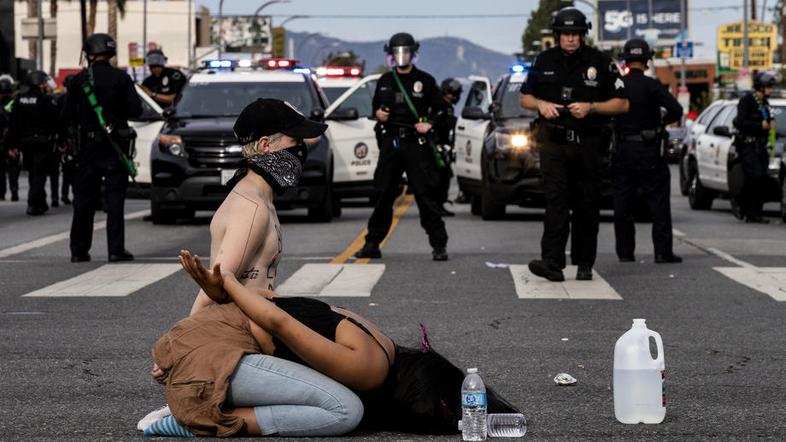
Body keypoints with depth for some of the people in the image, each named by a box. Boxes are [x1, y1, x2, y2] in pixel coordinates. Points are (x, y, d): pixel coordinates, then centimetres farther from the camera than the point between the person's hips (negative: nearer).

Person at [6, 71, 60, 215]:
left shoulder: (20, 99, 5)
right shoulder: (47, 100, -11)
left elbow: (13, 123, 6)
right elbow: (57, 122, -11)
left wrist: (13, 144, 9)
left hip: (25, 142, 6)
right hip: (43, 143, -6)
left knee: (33, 173, 17)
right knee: (39, 173, -2)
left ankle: (41, 203, 26)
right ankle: (33, 204, -10)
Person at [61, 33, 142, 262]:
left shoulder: (78, 80, -2)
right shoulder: (121, 78, -5)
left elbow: (66, 116, -1)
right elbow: (136, 110, -8)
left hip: (87, 147, 1)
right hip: (115, 146, -1)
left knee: (84, 200, 9)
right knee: (115, 198, 2)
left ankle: (79, 250, 11)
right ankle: (116, 249, -3)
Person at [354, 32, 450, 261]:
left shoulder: (425, 81, 4)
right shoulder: (385, 81, 14)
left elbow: (440, 109, 7)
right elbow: (376, 105, 24)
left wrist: (429, 124, -10)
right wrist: (378, 113, 2)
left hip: (416, 144, -3)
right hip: (390, 142, 4)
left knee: (425, 195, -7)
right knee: (384, 195, 7)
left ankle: (439, 245, -4)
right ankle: (372, 244, 15)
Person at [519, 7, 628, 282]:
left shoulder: (600, 63, 1)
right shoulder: (544, 61, 8)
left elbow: (622, 104, 1)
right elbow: (524, 97, 16)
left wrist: (591, 107, -14)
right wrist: (541, 104, -6)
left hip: (588, 145, 0)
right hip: (553, 143, 1)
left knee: (587, 205, 4)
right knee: (555, 200, -13)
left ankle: (585, 264, 15)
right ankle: (552, 262, -22)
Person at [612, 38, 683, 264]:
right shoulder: (651, 86, -9)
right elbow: (676, 110, -17)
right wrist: (662, 121, 2)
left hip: (621, 150, 3)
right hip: (648, 152, -3)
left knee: (622, 203, 8)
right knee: (658, 203, 3)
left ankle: (625, 252, 8)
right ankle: (663, 251, 0)